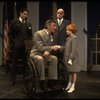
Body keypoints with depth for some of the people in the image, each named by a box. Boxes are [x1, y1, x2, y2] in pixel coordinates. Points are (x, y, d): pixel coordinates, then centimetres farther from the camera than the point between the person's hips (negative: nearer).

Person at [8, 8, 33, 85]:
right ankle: (12, 79, 9)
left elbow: (30, 35, 16)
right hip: (17, 45, -3)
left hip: (26, 45, 3)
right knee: (14, 62, 2)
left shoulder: (28, 24, 16)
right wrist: (14, 42, -5)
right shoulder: (14, 22, 5)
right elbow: (10, 34, 3)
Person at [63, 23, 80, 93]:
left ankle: (73, 86, 12)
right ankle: (69, 84, 26)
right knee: (70, 72, 15)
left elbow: (74, 50, -20)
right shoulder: (68, 38, 11)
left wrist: (71, 59, -23)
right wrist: (65, 58, 13)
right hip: (67, 57, 8)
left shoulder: (74, 38, -15)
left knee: (73, 72, 3)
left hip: (73, 58, -8)